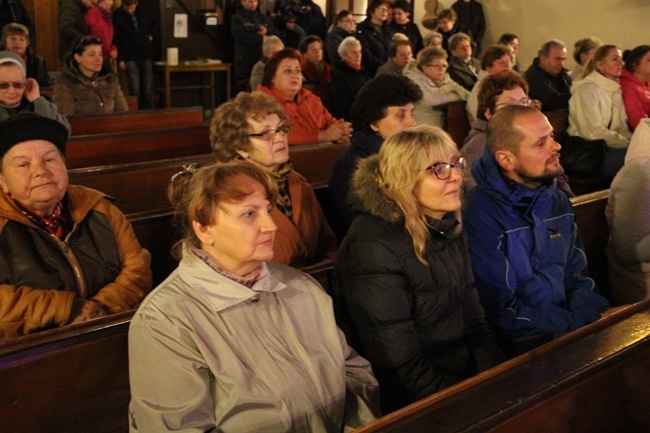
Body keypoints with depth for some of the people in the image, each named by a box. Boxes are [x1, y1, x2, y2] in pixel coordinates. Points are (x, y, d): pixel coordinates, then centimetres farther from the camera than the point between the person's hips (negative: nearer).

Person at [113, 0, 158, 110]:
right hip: (130, 57, -3)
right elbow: (116, 39, -2)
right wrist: (120, 59, -5)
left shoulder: (143, 10, 4)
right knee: (135, 89, -8)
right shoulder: (117, 16, -4)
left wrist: (151, 35, 7)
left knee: (147, 88, 5)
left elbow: (155, 23, 24)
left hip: (146, 55, 3)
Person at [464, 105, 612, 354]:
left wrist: (596, 317, -5)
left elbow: (577, 278, 16)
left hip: (565, 328, 7)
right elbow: (501, 312, -16)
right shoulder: (478, 215, -17)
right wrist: (578, 324, -15)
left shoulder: (557, 202, 10)